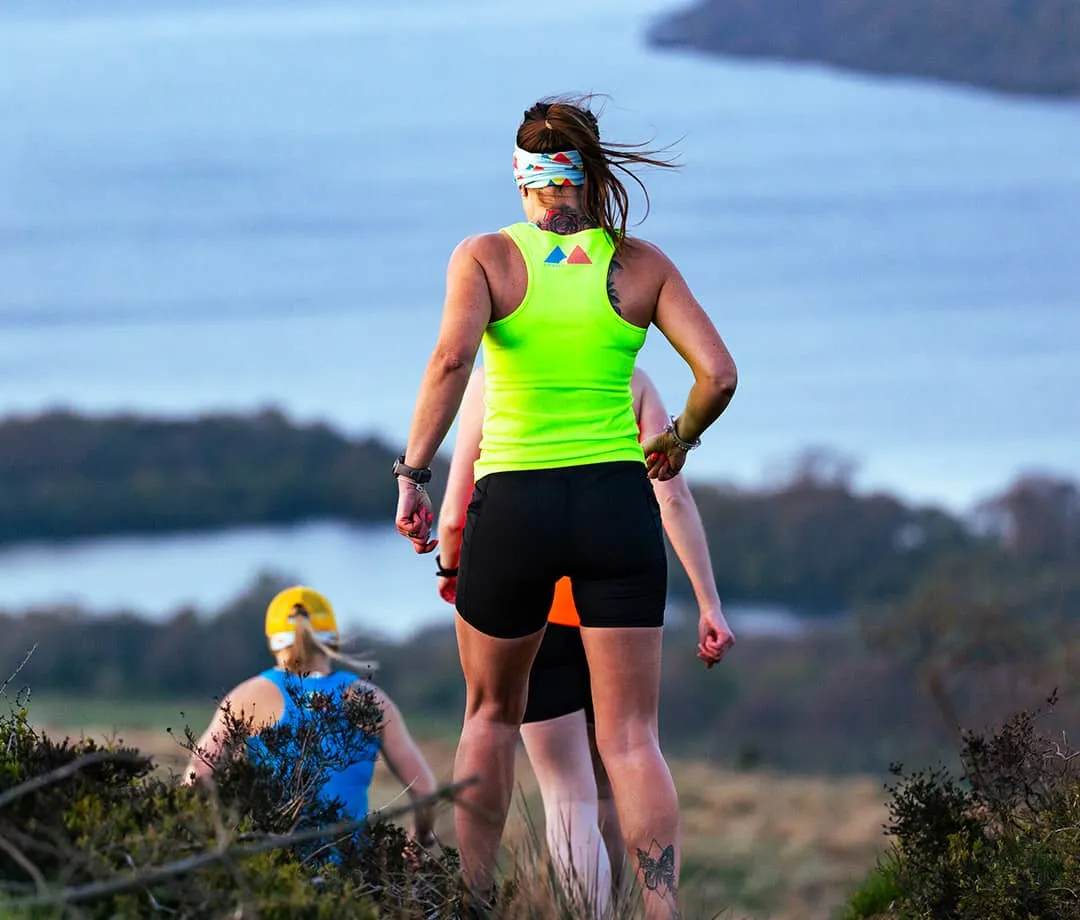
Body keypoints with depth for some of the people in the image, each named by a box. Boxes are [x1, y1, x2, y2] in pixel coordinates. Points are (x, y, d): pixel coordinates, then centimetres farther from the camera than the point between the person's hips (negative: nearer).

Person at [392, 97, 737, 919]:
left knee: (492, 716, 21)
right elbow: (718, 373, -4)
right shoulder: (641, 265, 4)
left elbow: (452, 356, -17)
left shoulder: (486, 257, 0)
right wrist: (679, 440, 15)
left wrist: (413, 474, -16)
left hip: (513, 507, 0)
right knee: (631, 736, 0)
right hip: (617, 504, 0)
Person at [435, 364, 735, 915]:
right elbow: (673, 498, -4)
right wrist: (709, 604, -3)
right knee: (608, 788, 18)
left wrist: (449, 569, 21)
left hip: (533, 601, -3)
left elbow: (454, 517, 0)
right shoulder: (631, 382, 5)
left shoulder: (491, 382, -1)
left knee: (568, 795, -4)